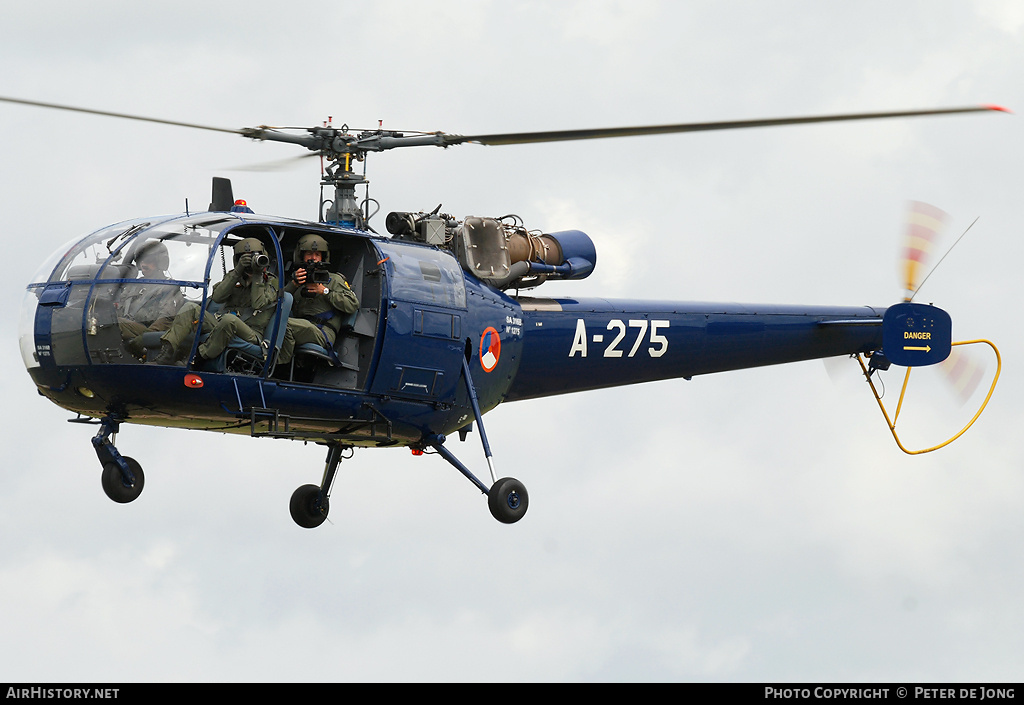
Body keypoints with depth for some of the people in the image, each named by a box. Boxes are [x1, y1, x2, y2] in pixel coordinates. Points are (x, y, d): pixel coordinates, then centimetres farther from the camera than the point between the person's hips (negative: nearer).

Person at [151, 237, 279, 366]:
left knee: (229, 319, -39)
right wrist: (237, 272, -8)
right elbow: (217, 297, -1)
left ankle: (201, 357, -35)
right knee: (190, 308, -15)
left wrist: (257, 276, -9)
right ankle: (167, 352, -32)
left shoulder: (271, 283, 9)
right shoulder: (233, 277, 19)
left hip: (250, 334, -5)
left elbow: (258, 304, -10)